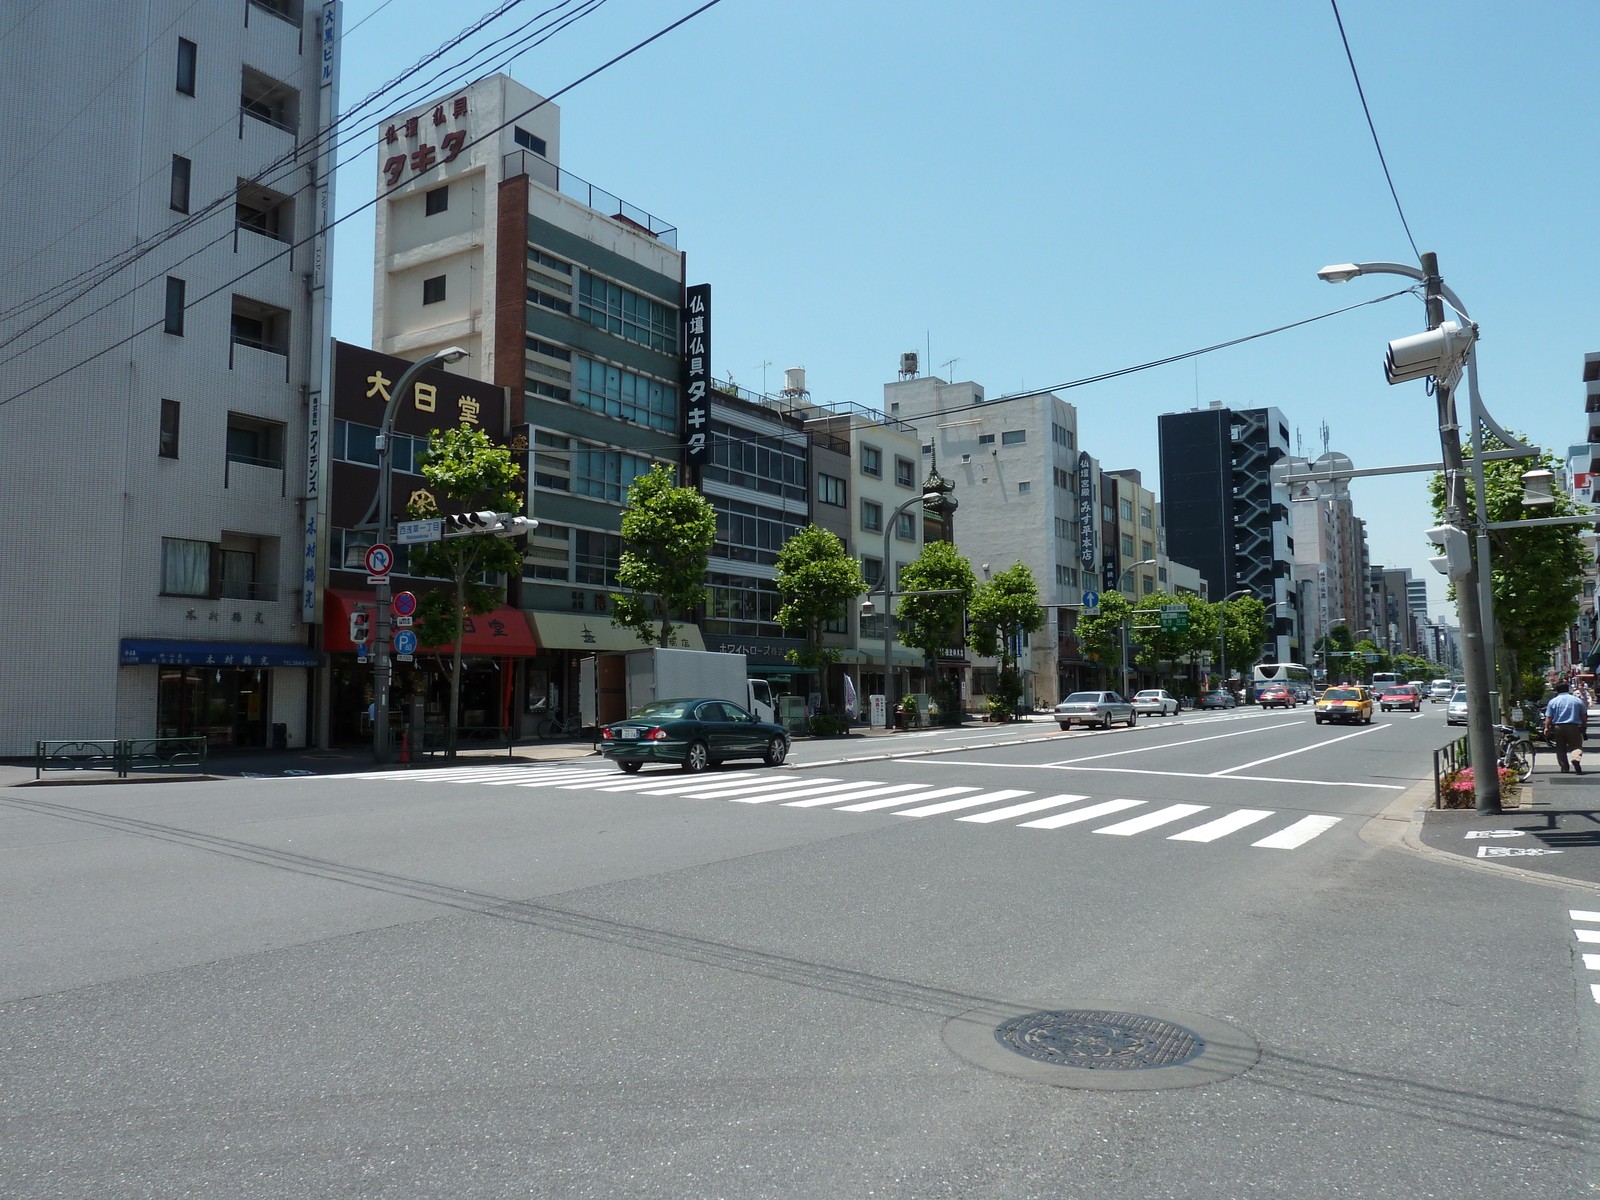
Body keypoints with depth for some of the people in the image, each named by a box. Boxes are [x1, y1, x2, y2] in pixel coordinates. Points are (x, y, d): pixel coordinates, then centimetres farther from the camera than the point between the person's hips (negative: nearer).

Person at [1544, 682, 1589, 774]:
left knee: (1560, 748, 9)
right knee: (1576, 745, 2)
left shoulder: (1553, 701, 3)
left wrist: (1546, 728, 7)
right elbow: (1584, 716, 12)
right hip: (1574, 726, 0)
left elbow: (1548, 717, 0)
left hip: (1558, 727, 0)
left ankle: (1564, 767, 7)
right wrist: (1584, 726, 23)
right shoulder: (1577, 700, 6)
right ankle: (1576, 758, -27)